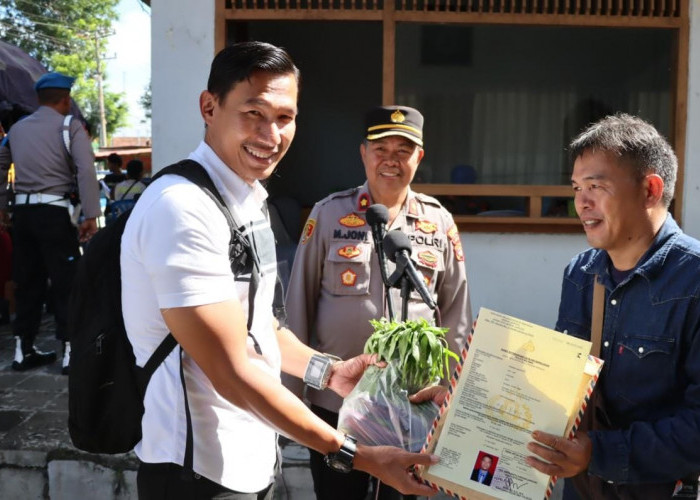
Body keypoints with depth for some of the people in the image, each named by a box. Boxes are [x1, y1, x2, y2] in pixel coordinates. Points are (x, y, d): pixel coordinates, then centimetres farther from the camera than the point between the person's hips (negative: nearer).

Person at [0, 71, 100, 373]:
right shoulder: (70, 126, -3)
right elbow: (86, 170, -14)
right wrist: (90, 216, -14)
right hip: (54, 211, -6)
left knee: (27, 280, 12)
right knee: (65, 282, 0)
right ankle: (69, 351, 1)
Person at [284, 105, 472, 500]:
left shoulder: (440, 223, 0)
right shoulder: (328, 214, -5)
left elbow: (456, 315, 6)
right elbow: (299, 306, 0)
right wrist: (294, 390, 1)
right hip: (333, 400, -1)